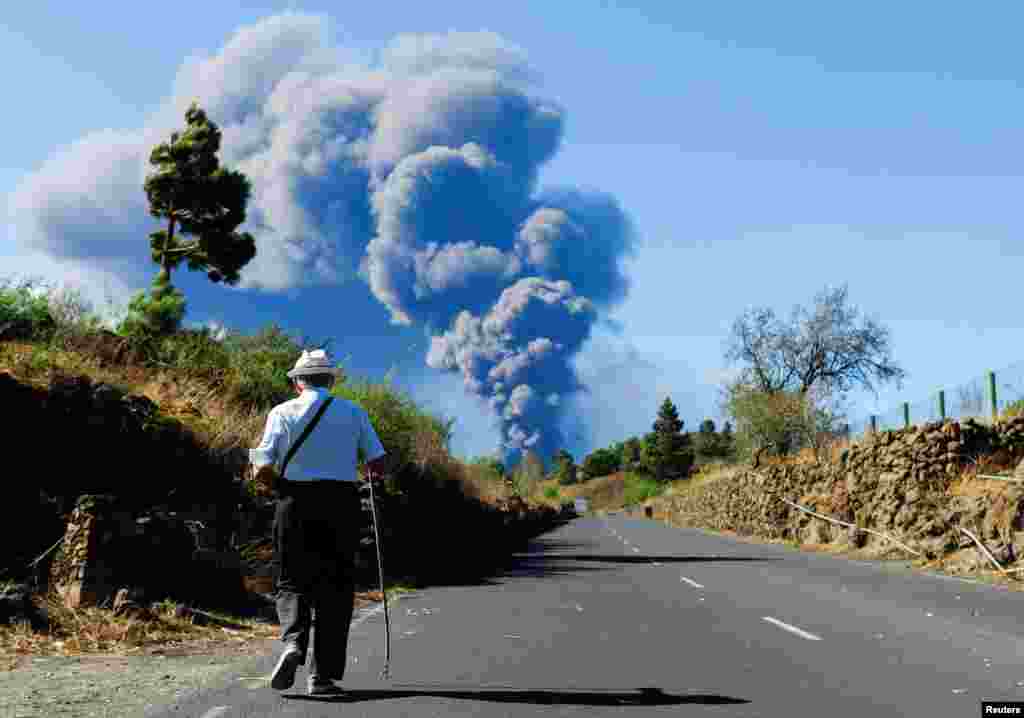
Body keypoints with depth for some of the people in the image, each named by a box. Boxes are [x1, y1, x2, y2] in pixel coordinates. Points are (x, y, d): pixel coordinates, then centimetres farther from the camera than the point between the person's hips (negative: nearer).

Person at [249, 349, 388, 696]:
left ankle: (293, 643, -16)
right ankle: (323, 676, 4)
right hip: (342, 504, 1)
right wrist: (370, 476, 25)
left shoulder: (282, 412, 5)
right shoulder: (353, 411, 8)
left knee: (293, 582, 11)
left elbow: (263, 470, -5)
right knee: (334, 589, 7)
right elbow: (377, 465, 2)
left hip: (296, 503, 0)